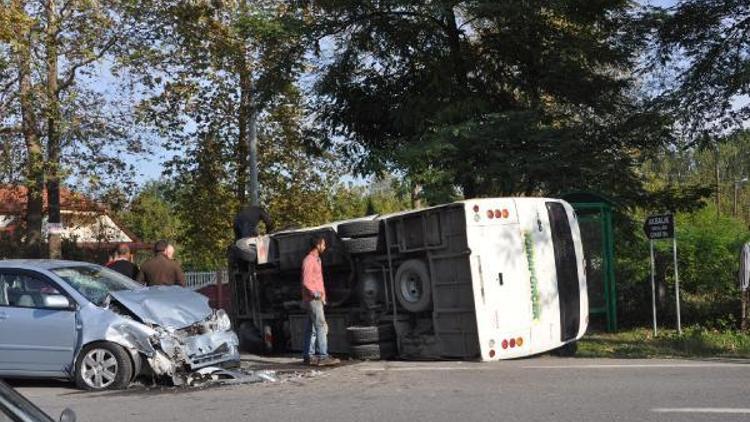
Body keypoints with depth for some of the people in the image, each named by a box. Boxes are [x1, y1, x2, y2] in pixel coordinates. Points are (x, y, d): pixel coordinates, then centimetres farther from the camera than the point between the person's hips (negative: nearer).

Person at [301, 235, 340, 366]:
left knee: (311, 329, 9)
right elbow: (306, 282, -20)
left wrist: (322, 295, 15)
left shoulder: (316, 260, 17)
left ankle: (308, 356, 12)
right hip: (313, 300, -9)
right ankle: (323, 357, -17)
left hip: (317, 300, 9)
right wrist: (317, 294, -21)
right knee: (321, 327, -14)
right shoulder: (309, 260, -13)